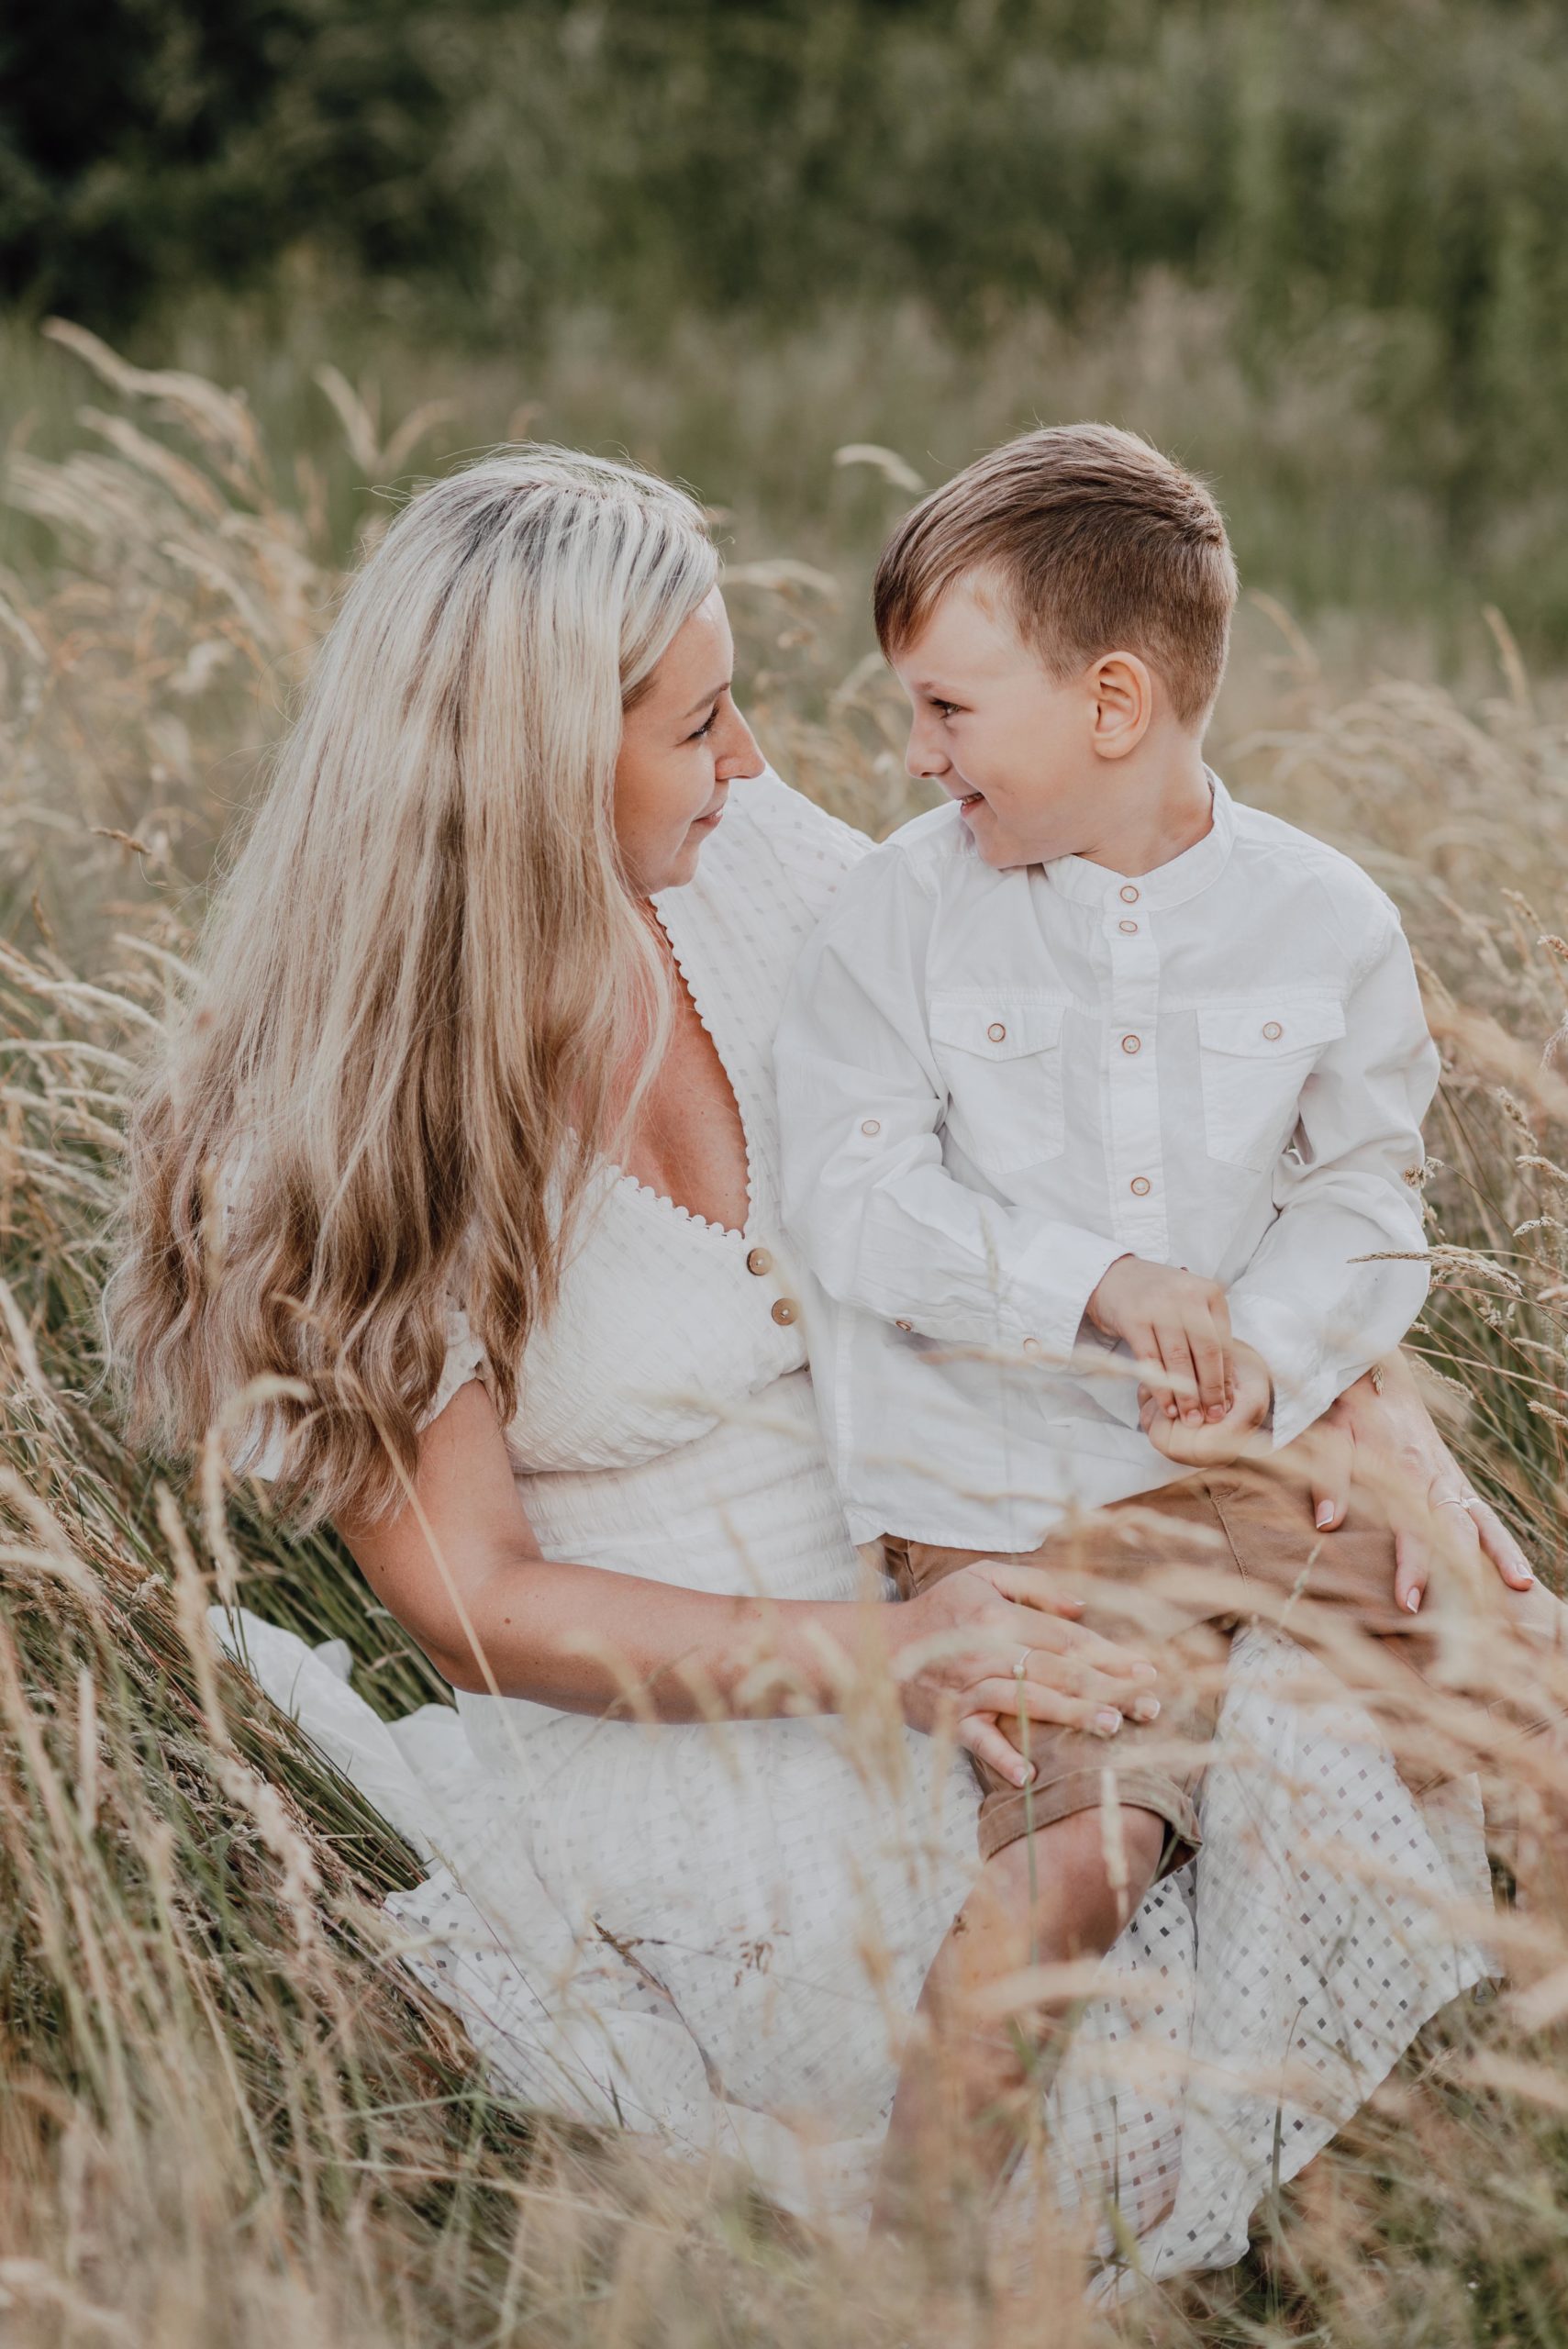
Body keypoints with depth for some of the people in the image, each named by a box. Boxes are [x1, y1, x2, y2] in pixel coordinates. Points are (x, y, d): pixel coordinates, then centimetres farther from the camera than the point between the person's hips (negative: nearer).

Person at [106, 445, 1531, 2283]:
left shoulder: (753, 862, -5)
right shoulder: (330, 1155, -19)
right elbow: (472, 1602, -16)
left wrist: (1356, 1386, -7)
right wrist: (871, 1657, -26)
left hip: (951, 1582, 5)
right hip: (662, 1725, -5)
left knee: (1365, 1788, -11)